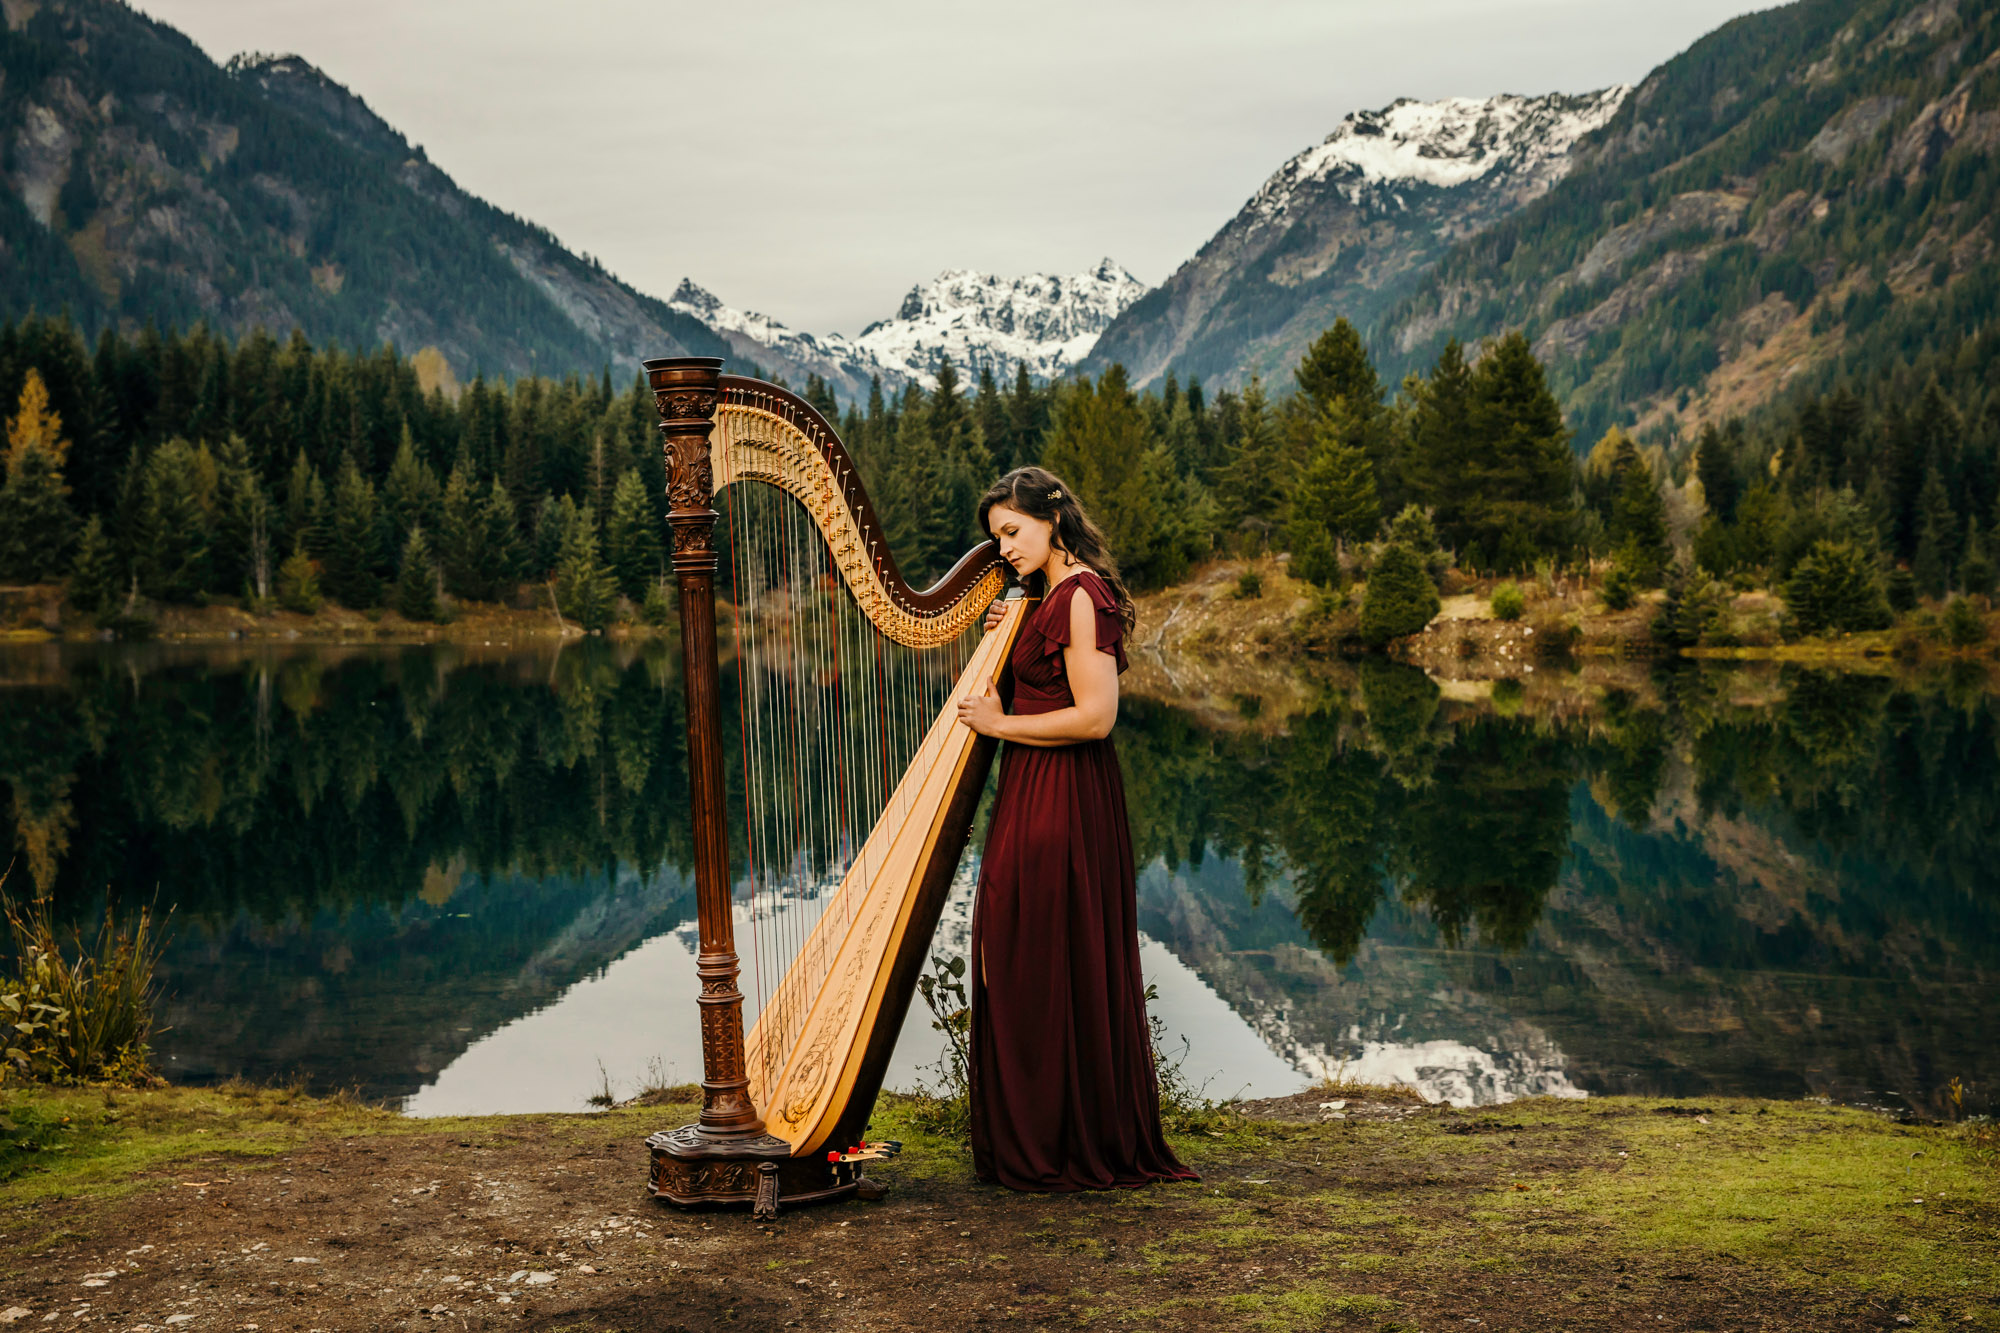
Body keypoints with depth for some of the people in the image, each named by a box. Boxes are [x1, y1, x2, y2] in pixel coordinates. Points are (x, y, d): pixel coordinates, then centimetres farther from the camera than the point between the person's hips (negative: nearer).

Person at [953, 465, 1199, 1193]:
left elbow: (1094, 716, -22)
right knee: (1025, 965, 13)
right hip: (1035, 801, 10)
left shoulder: (1082, 596, -15)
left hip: (1062, 805, -10)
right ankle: (1033, 1140, 21)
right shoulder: (1053, 596, 15)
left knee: (1050, 968, -3)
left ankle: (1060, 1151, 7)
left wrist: (1000, 724, -13)